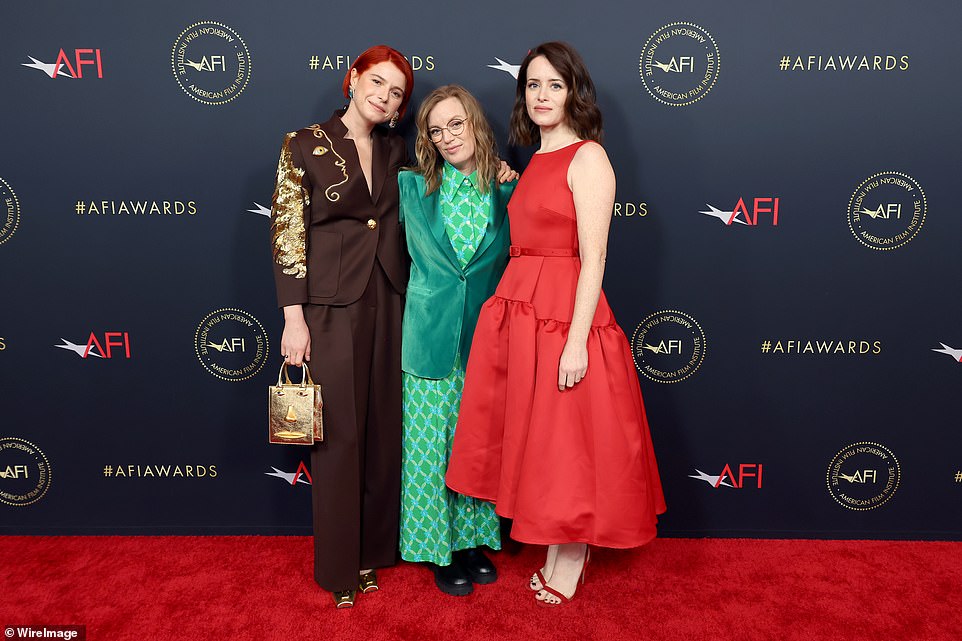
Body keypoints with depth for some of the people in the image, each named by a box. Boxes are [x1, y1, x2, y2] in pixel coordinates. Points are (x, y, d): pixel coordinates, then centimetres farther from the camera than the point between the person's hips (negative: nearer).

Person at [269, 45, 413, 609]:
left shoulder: (396, 150, 11)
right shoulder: (305, 145, -1)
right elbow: (287, 234, -6)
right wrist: (294, 316, -11)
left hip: (389, 304, 4)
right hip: (333, 306, -4)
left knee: (383, 430, 10)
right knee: (339, 435, 2)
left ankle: (374, 548, 29)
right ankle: (339, 566, 21)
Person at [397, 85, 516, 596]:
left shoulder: (507, 191, 0)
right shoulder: (411, 188, 0)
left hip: (486, 339, 1)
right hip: (430, 339, -1)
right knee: (430, 447, 6)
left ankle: (473, 540, 31)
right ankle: (439, 548, 25)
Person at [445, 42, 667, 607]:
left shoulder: (588, 157, -8)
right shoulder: (536, 160, 15)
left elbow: (594, 258, -15)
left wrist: (577, 341, -20)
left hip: (564, 315, -8)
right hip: (518, 309, 8)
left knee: (567, 440, 4)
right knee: (535, 435, 14)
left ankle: (571, 561, 24)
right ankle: (553, 550, 31)